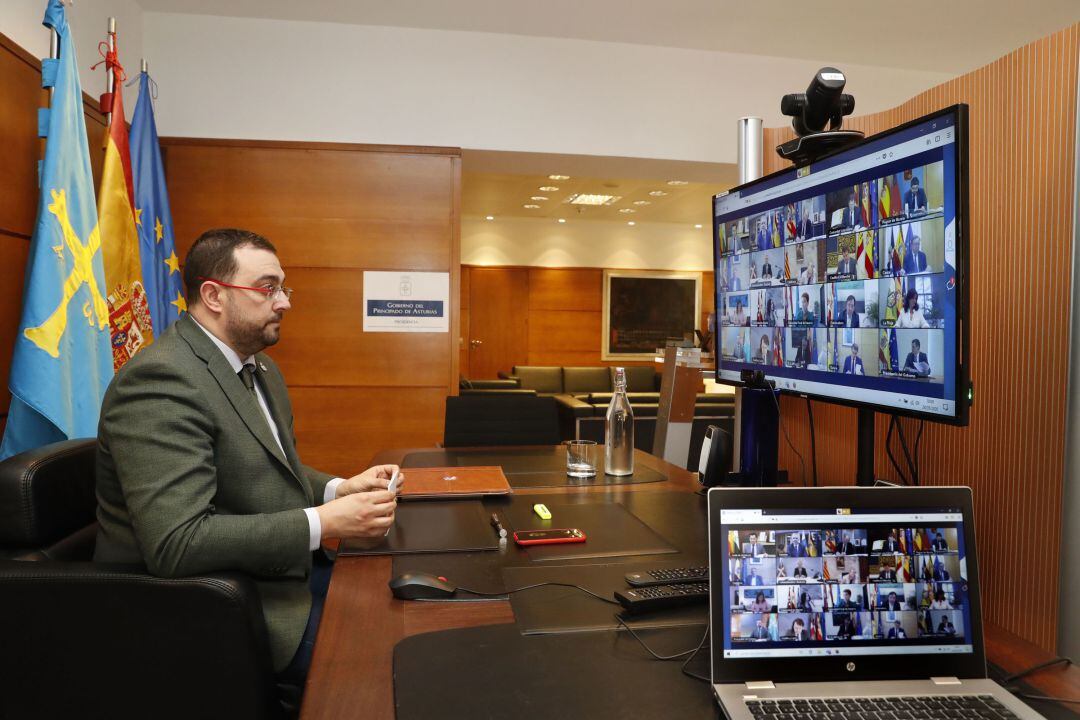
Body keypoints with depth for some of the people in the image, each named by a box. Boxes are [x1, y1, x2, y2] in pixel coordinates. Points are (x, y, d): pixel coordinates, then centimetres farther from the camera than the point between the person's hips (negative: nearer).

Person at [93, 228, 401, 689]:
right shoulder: (162, 380, -22)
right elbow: (176, 543, -29)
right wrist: (324, 523, -28)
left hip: (282, 571, 9)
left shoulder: (260, 368, 9)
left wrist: (341, 489, -3)